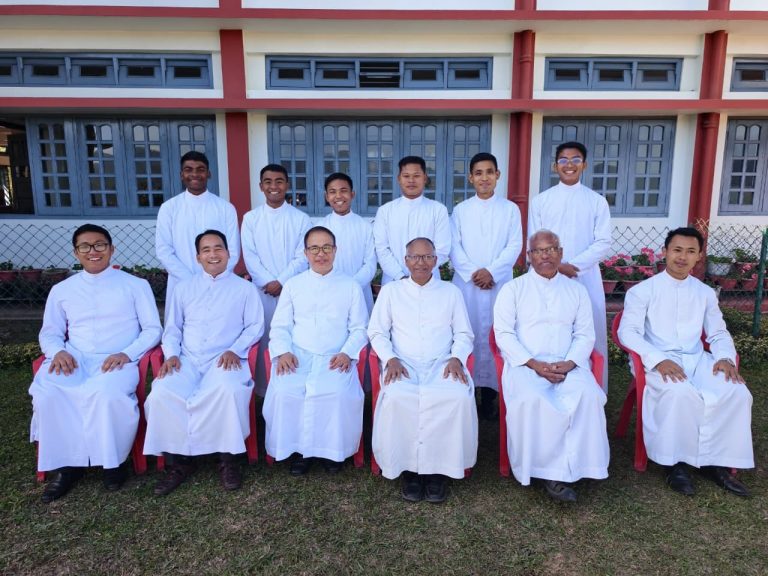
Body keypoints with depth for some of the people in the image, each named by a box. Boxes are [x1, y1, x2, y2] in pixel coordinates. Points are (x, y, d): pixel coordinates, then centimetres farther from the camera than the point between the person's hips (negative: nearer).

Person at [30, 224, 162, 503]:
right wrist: (58, 351, -7)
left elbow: (153, 329, 4)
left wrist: (127, 354, -13)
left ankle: (112, 460, -12)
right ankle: (67, 463, -11)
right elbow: (49, 332, 17)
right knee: (46, 394, -28)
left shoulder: (135, 285, 9)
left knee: (107, 393, -35)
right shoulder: (61, 290, 18)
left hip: (117, 362, -3)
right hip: (73, 361, 3)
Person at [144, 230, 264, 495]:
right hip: (187, 361, 3)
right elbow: (172, 328, 18)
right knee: (161, 395, -27)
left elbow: (255, 326, 6)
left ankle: (227, 458, -18)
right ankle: (178, 461, -11)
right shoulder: (183, 288, 22)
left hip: (225, 361, -3)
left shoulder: (244, 288, 13)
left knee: (228, 390, -37)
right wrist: (171, 354, -1)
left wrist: (235, 350, -11)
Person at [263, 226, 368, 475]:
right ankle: (299, 448, -5)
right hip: (297, 356, 1)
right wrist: (283, 351, -8)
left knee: (339, 393, -31)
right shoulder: (293, 285, 15)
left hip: (335, 358, -1)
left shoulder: (351, 286, 12)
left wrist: (347, 353, -9)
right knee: (284, 391, -28)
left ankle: (333, 449, -5)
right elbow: (280, 326, 11)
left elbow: (359, 328, 9)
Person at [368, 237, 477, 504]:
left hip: (442, 363, 1)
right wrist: (390, 358, -8)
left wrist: (456, 357, -7)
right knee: (396, 397, -34)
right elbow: (377, 332, 10)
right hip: (403, 364, 0)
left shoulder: (451, 292, 18)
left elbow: (464, 334, 14)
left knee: (458, 397, -33)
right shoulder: (390, 291, 16)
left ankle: (439, 468, -17)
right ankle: (408, 468, -15)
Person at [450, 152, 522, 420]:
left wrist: (491, 272, -12)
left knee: (493, 336, 1)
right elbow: (454, 247, 2)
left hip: (499, 283, 0)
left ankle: (489, 396, 9)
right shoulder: (460, 210, 9)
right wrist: (472, 273, -10)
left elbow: (515, 246, 0)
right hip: (466, 283, 1)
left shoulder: (510, 209, 7)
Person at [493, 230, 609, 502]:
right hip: (524, 365, -2)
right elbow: (504, 333, 0)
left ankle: (558, 471, -20)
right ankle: (549, 470, -17)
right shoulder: (513, 289, 8)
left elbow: (585, 334, 10)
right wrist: (533, 364, -13)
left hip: (567, 365, 2)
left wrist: (569, 363, -10)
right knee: (530, 401, -33)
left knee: (588, 395, -29)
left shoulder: (576, 290, 17)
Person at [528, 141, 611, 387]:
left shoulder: (597, 201, 5)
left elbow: (603, 243, 0)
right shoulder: (540, 201, 6)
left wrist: (574, 265, -13)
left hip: (586, 278, 0)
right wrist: (556, 266, -11)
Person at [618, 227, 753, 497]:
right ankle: (676, 462, -14)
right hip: (659, 361, -5)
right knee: (679, 393, -35)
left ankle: (716, 461, -6)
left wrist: (725, 357, -7)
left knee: (737, 393, -22)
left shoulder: (706, 293, 15)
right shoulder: (643, 290, -1)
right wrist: (658, 359, -25)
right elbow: (628, 331, -10)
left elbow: (718, 333, 17)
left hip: (697, 359, 5)